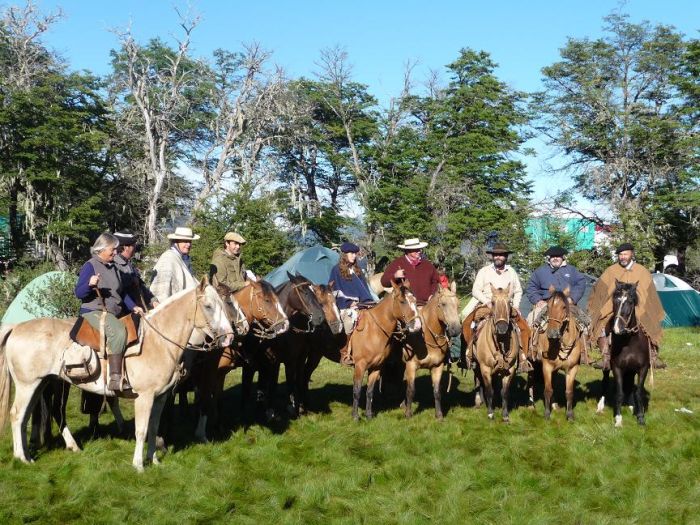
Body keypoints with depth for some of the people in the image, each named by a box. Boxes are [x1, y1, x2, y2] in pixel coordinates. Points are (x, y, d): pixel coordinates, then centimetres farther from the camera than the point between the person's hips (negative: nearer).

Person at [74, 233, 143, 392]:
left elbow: (122, 292, 23)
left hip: (115, 313, 9)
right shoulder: (90, 266, -6)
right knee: (118, 331, -33)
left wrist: (133, 306, 9)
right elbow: (79, 293, -11)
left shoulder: (113, 267, 17)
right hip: (94, 312, -9)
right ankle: (115, 378, -36)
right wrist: (90, 284, -30)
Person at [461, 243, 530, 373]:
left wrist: (515, 306, 1)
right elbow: (476, 290, 1)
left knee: (524, 328, -18)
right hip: (486, 306, -1)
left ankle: (522, 359, -10)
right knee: (467, 323, -26)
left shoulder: (512, 272, 12)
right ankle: (469, 352, -14)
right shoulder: (484, 271, 5)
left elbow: (518, 292, 17)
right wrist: (487, 302, -13)